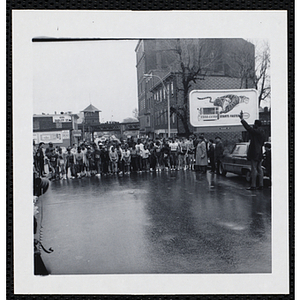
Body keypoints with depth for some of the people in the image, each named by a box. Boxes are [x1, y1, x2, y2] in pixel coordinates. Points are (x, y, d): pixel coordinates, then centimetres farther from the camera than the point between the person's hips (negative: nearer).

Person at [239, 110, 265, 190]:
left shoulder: (256, 132, -14)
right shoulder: (262, 133, 14)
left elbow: (248, 127, -18)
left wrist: (242, 119, -13)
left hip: (254, 153, -9)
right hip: (259, 153, 9)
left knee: (254, 169, -7)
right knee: (259, 168, 11)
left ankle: (253, 185, -6)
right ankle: (261, 185, 13)